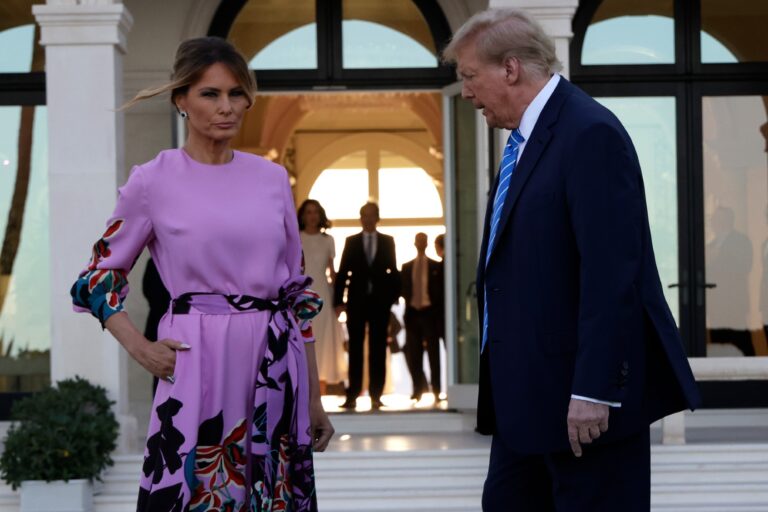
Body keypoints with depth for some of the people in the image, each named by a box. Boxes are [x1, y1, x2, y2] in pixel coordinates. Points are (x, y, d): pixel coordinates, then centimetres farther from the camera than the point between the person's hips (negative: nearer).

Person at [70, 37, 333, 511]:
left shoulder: (272, 177, 8)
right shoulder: (154, 181, -3)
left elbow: (298, 289, 12)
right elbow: (100, 276, 6)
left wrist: (314, 396, 10)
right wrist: (140, 348, -9)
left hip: (277, 368, 4)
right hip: (200, 366, -3)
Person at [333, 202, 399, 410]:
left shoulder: (387, 241, 8)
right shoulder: (351, 242, 7)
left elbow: (393, 271, 7)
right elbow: (342, 273, 3)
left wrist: (393, 296, -4)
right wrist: (339, 301, -4)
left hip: (379, 301, 0)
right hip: (357, 301, 0)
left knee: (378, 349, 2)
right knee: (355, 349, 1)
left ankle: (375, 395, 4)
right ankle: (352, 395, 0)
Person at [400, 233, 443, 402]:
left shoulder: (436, 266, 5)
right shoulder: (406, 267, 12)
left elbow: (440, 289, 3)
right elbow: (402, 288, 10)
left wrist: (436, 306, -8)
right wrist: (408, 300, -7)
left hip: (429, 312, -2)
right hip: (412, 312, 2)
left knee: (433, 352, -1)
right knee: (413, 353, 1)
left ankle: (436, 391, 1)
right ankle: (418, 389, 9)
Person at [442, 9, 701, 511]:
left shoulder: (590, 133, -16)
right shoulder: (527, 139, 13)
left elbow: (611, 274, -22)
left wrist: (593, 390, -24)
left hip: (580, 396, -10)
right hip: (528, 393, 10)